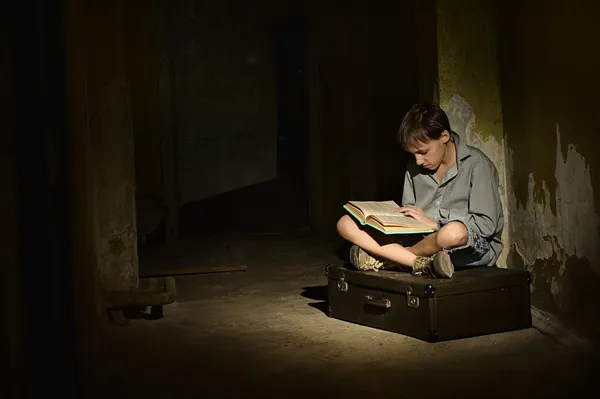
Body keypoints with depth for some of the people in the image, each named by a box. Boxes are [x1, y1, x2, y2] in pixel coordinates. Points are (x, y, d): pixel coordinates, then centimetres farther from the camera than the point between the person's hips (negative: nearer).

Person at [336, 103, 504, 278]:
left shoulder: (476, 164, -8)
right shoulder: (414, 168, 9)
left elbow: (487, 224, -14)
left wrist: (432, 223, -15)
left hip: (472, 249, -5)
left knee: (455, 232, -44)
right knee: (346, 224, -8)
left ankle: (387, 257, -15)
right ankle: (423, 263, -25)